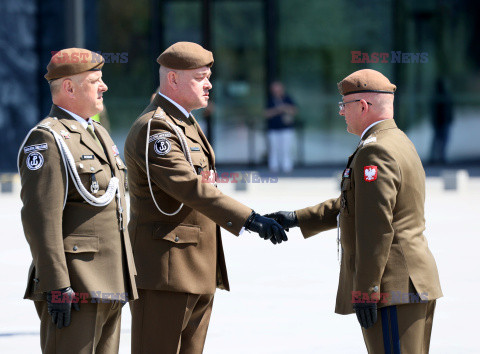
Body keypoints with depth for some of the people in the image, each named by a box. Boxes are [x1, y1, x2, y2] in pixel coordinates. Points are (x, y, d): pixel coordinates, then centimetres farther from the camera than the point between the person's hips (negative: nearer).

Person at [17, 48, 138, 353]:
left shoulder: (99, 134, 19)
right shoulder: (47, 141, -11)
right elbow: (41, 220, -18)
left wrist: (126, 279, 22)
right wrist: (57, 288, -22)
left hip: (108, 287, 9)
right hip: (75, 288, -9)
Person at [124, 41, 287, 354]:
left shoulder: (186, 125, 20)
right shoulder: (154, 128, -14)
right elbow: (190, 187, -25)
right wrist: (248, 219, -30)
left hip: (198, 275, 10)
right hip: (164, 271, -10)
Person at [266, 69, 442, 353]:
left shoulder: (375, 153, -16)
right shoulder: (399, 143, 18)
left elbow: (376, 227, -22)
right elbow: (352, 205, 26)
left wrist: (364, 291, -21)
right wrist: (296, 219, 22)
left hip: (392, 289, -11)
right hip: (414, 283, 11)